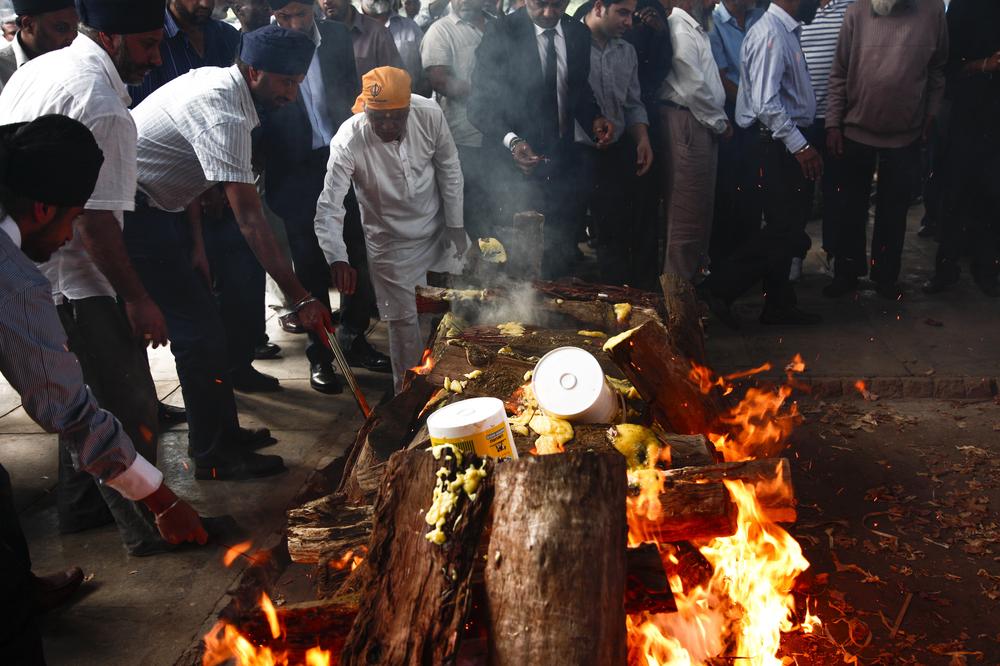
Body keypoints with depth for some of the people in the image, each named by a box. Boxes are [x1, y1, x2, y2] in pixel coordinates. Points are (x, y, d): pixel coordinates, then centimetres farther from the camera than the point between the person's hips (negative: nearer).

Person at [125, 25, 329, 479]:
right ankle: (212, 456, 4)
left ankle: (224, 432, 24)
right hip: (134, 214, -10)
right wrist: (300, 298, -31)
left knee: (200, 320, 13)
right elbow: (250, 220, -31)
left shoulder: (217, 82, 5)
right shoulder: (223, 115, -26)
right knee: (199, 330, -8)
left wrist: (195, 242, 11)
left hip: (158, 206, 10)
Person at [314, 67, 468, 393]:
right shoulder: (348, 142, -28)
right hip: (392, 242, -4)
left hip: (438, 228, 4)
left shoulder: (429, 114, -21)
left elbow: (448, 168, -5)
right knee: (405, 320, 1)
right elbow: (329, 208, -30)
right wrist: (338, 258, -46)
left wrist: (455, 224, -2)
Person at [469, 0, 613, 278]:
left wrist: (595, 119, -3)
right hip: (515, 164, -4)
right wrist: (510, 140, -29)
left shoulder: (579, 34, 5)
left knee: (561, 256, 6)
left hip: (561, 161, 4)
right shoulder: (501, 33, -9)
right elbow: (480, 104, -11)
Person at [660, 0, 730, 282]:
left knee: (700, 208, 16)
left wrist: (719, 120, 7)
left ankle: (694, 274, 27)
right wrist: (721, 122, -7)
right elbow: (694, 88, -18)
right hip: (687, 124, -10)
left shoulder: (694, 28, 19)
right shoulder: (680, 29, -13)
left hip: (703, 124, 10)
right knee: (687, 214, -4)